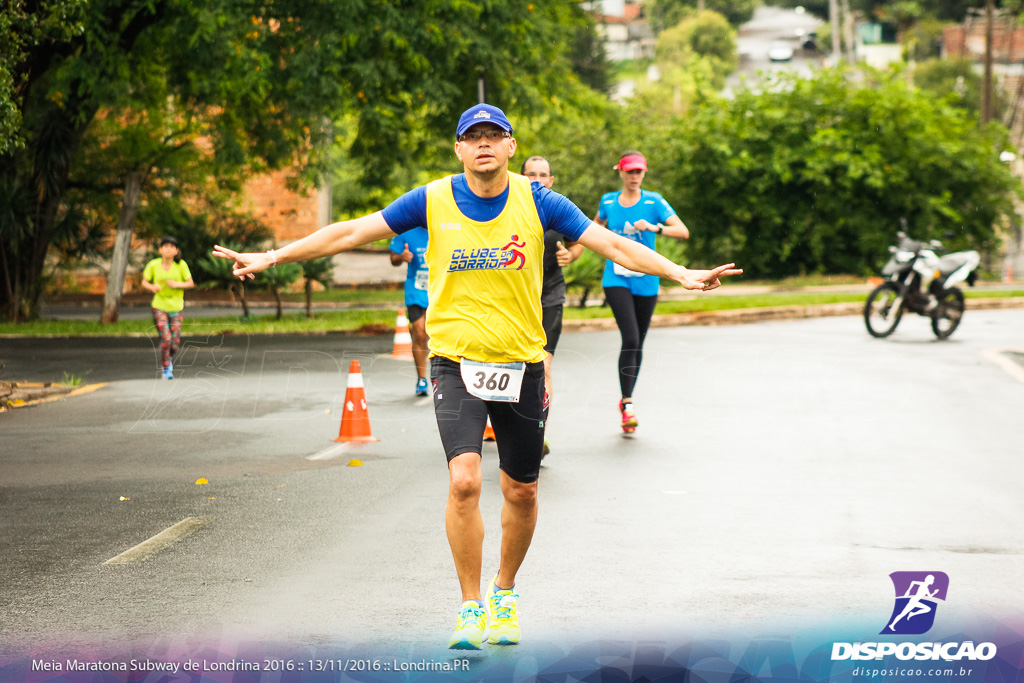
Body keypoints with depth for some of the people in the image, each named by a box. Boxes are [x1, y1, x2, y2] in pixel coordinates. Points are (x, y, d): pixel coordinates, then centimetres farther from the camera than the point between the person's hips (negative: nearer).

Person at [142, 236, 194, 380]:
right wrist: (152, 286, -19)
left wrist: (177, 284, -19)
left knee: (175, 341, 1)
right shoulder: (153, 265, -7)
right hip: (159, 307, -1)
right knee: (166, 338, -14)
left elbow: (190, 283, -2)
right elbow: (144, 283, 3)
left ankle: (169, 358, 36)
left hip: (176, 307, 1)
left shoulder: (181, 265, -7)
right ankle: (166, 369, 5)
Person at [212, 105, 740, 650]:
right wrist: (269, 257, -5)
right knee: (464, 481, -17)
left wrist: (682, 274, -11)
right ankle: (471, 607, -4)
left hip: (521, 362, 2)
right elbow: (348, 233, -1)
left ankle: (504, 593, 32)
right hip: (456, 361, -1)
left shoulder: (537, 201, -3)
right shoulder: (432, 202, -4)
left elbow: (612, 245, -2)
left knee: (521, 492, 8)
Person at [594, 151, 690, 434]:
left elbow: (683, 232, -10)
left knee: (638, 344, 9)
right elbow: (596, 227, 26)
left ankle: (626, 400, 27)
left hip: (646, 281, 1)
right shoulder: (608, 201, 5)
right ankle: (627, 403, -13)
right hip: (617, 280, -1)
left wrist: (655, 228, -24)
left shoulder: (653, 202, -2)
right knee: (630, 339, -18)